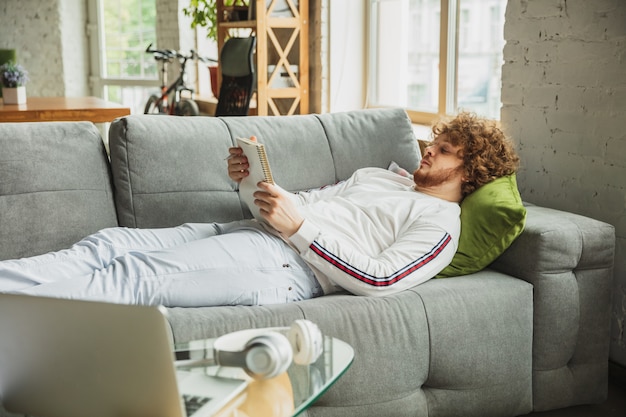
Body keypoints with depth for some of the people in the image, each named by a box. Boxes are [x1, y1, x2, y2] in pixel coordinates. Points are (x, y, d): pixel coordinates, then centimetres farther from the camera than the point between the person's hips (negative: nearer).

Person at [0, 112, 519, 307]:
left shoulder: (441, 223, 3)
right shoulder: (378, 175, 30)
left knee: (134, 275, -25)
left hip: (284, 266, -8)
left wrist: (298, 225, -17)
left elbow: (379, 278, -14)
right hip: (241, 231, 8)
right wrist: (254, 178, 9)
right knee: (109, 243, -11)